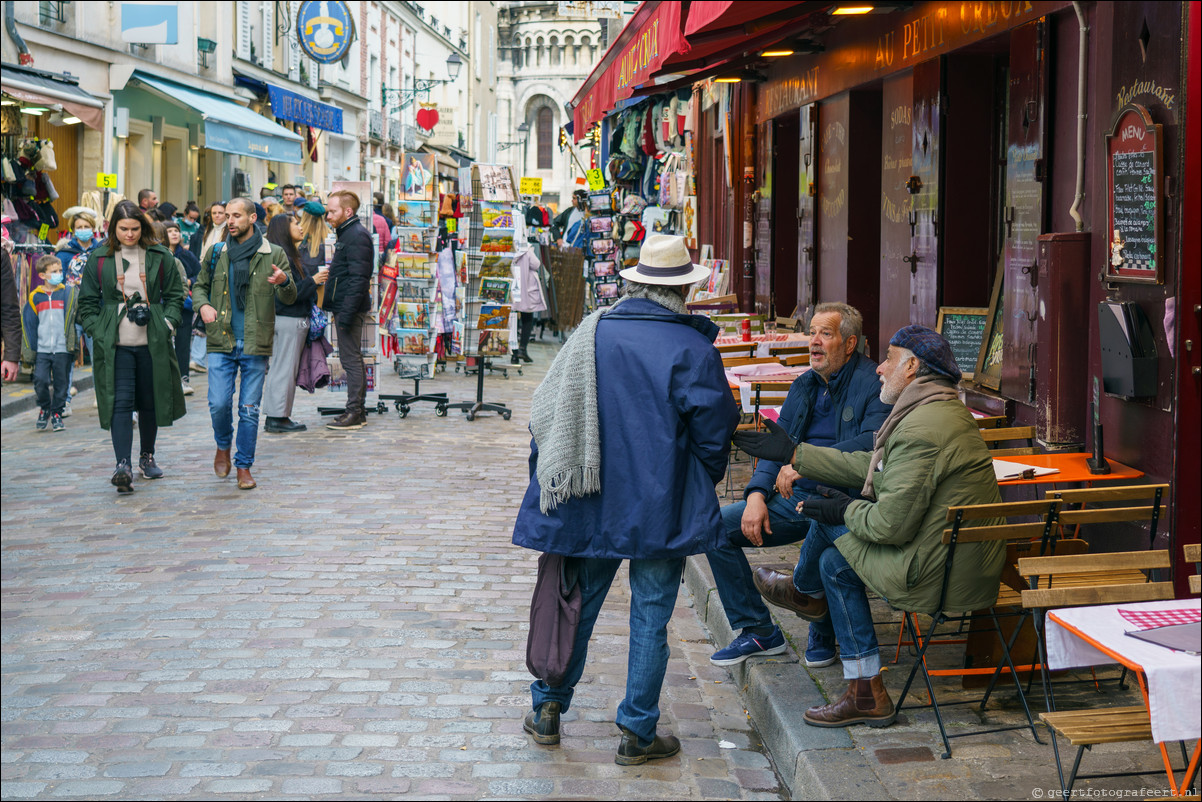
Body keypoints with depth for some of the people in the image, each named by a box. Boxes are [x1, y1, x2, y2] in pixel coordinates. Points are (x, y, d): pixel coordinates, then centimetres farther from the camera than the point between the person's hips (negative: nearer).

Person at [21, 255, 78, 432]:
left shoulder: (69, 294, 3)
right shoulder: (35, 297, 5)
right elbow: (29, 324, 9)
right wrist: (29, 349, 5)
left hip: (63, 349, 0)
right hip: (42, 349, 0)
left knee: (61, 384, 4)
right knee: (40, 381, -7)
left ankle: (57, 414, 19)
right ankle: (44, 409, 17)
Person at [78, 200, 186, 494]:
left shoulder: (160, 257, 5)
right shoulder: (98, 259, 4)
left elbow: (175, 295, 12)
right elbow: (87, 301, 9)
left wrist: (168, 323, -1)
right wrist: (97, 331, -3)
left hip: (152, 342, 1)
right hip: (115, 344, -1)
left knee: (150, 401, 11)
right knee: (121, 402, -11)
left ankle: (147, 457, 29)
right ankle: (123, 466, -18)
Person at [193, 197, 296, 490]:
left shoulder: (273, 255, 1)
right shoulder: (215, 254, 7)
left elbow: (289, 298, -1)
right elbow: (200, 286, 19)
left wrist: (284, 283, -24)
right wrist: (203, 304, -3)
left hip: (256, 344, -1)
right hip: (221, 342, 1)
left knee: (249, 409, 2)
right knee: (219, 404, -6)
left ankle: (244, 466, 15)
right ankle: (223, 445, 24)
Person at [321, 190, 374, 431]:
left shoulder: (357, 236, -15)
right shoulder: (347, 234, 18)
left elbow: (358, 279, -22)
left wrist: (346, 313, -25)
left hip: (350, 309, -11)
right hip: (343, 308, 11)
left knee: (351, 359, -8)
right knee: (352, 359, 12)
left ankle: (354, 413, -5)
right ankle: (357, 411, 17)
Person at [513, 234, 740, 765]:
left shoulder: (593, 332, 1)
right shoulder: (692, 349, -12)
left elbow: (548, 412, 6)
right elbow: (713, 429, -7)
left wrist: (554, 481, 16)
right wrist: (705, 482, 11)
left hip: (591, 502, 4)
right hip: (660, 507, -4)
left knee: (579, 602, 16)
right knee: (650, 615, 6)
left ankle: (547, 709, 24)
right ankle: (637, 732, 12)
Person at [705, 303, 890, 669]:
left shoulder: (874, 384, -8)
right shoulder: (804, 385, 15)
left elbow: (873, 443, -24)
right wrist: (757, 493, -4)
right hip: (797, 497, 7)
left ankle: (822, 635, -12)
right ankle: (758, 631, 5)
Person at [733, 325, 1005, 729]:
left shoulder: (918, 430, -23)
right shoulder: (945, 412, 11)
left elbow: (890, 525, -23)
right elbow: (869, 466, 20)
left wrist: (845, 511, -2)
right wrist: (793, 453, 25)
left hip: (936, 574, -10)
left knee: (829, 519, 3)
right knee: (834, 561, 19)